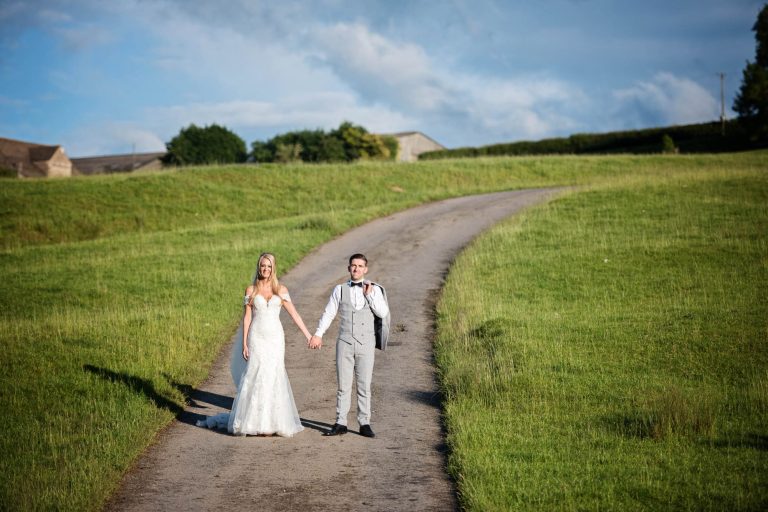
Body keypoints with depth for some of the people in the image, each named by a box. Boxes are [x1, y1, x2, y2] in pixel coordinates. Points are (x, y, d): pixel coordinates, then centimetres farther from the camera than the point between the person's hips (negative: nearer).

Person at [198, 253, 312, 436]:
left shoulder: (281, 290, 5)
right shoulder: (251, 290, 4)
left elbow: (294, 314, 5)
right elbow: (247, 318, 3)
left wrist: (308, 335, 1)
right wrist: (244, 344, -1)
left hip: (276, 338, 1)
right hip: (257, 338, -1)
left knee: (274, 377, 0)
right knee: (256, 378, -5)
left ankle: (271, 422, 8)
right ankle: (255, 422, 4)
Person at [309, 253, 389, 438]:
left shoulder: (374, 290, 5)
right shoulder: (340, 289, 6)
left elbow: (384, 313, -5)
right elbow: (328, 313, 3)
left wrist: (369, 295, -12)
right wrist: (318, 334, -7)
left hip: (366, 344, 0)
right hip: (345, 343, 1)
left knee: (364, 386, 2)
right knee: (343, 386, 4)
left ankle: (364, 424, 8)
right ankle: (340, 423, 9)